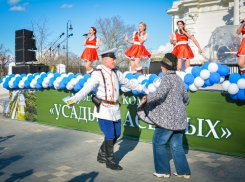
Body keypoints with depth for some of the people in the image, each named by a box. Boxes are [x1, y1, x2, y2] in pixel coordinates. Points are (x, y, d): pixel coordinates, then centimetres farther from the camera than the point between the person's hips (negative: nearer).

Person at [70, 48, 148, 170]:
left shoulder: (116, 73, 8)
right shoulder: (98, 74, -12)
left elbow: (128, 83, 20)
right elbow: (87, 88, -23)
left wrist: (142, 88, 27)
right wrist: (74, 99, -36)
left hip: (115, 109, 7)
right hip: (104, 109, -7)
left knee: (117, 134, 14)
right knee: (110, 135, -3)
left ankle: (102, 154, 34)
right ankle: (110, 160, 16)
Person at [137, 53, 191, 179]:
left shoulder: (166, 77, -10)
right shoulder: (178, 79, 15)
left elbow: (161, 93, -29)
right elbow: (186, 99, 22)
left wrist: (147, 99, -21)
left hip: (168, 118, -8)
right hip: (180, 118, 8)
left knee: (158, 143, 5)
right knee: (176, 145, 14)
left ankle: (163, 171, 11)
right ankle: (184, 171, 17)